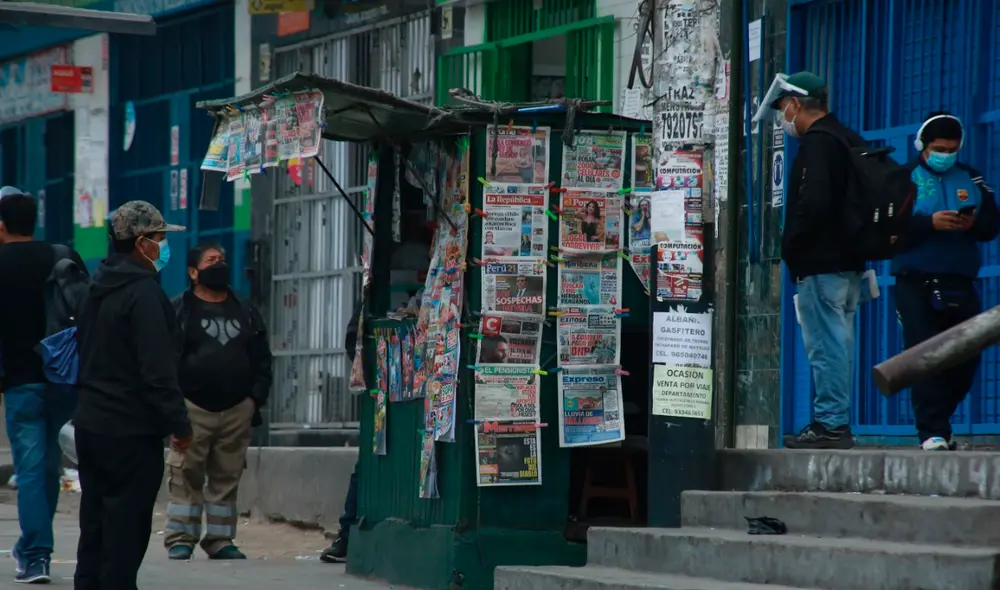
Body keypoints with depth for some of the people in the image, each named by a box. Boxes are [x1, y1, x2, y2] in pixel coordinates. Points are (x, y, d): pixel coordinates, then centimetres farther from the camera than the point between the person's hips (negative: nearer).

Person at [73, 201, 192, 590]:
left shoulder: (99, 289, 13)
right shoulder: (144, 293, -16)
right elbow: (158, 371, -20)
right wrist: (179, 424, -15)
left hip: (91, 423, 9)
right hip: (132, 430, -9)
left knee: (95, 525, 14)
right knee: (127, 529, -5)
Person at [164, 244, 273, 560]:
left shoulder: (246, 312, 16)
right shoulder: (178, 309, 2)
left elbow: (261, 358, 16)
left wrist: (257, 397, 4)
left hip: (237, 409, 4)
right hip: (193, 407, -4)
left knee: (227, 478, 5)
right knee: (186, 475, -6)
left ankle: (220, 539, 11)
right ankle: (180, 539, -2)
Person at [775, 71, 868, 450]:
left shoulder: (816, 141, -12)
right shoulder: (850, 140, 18)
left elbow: (814, 201, -23)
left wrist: (789, 245, -13)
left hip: (821, 263, -10)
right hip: (850, 262, 10)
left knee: (825, 344, -9)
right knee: (838, 343, 12)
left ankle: (829, 424, -10)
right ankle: (837, 424, 15)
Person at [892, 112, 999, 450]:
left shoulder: (971, 181, 13)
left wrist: (973, 224, -14)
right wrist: (930, 223, -23)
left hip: (959, 283, 4)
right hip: (915, 283, -4)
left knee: (966, 359, 3)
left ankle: (935, 422, 19)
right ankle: (933, 433, -12)